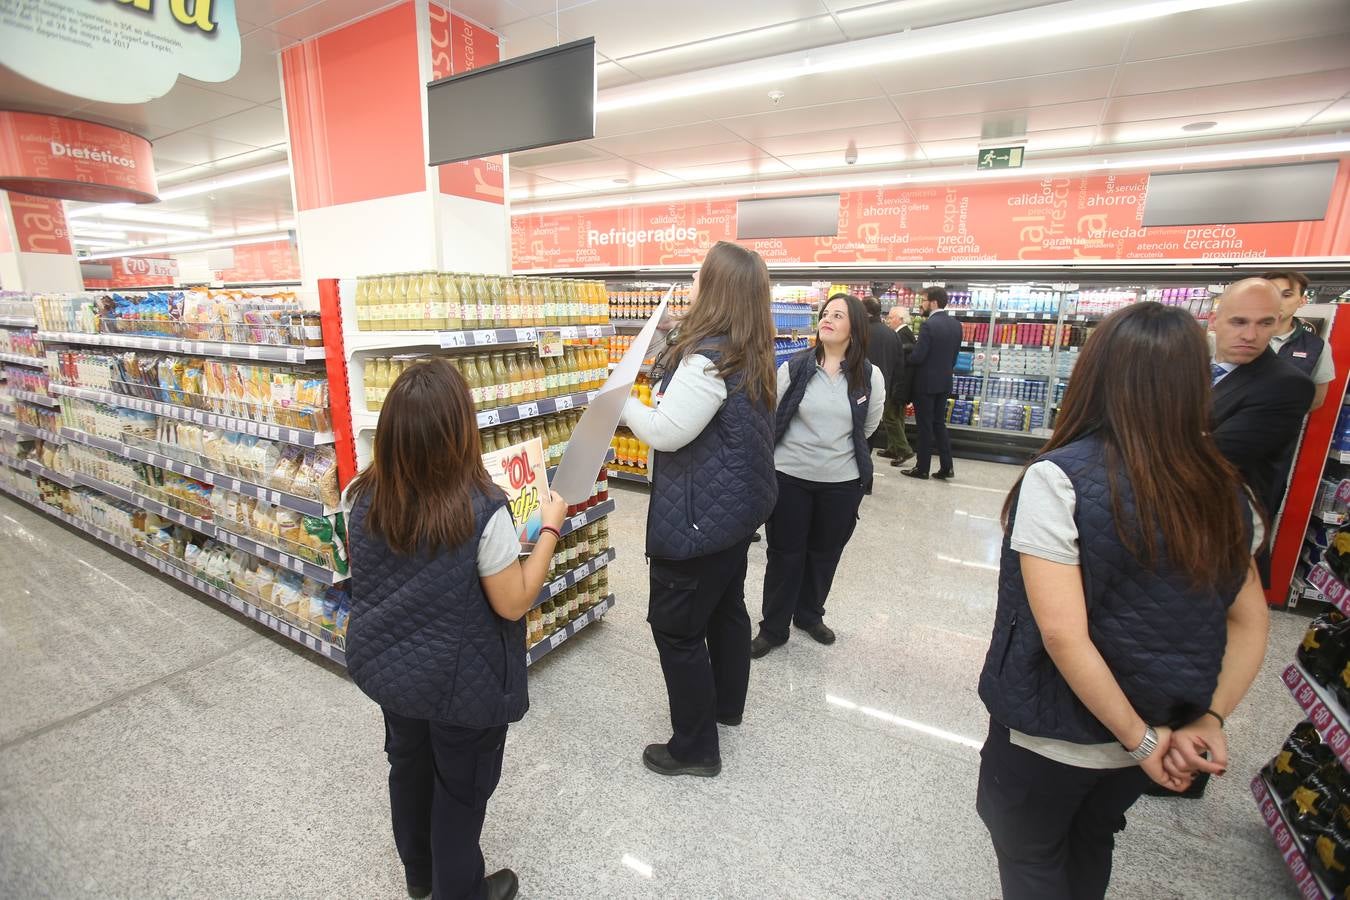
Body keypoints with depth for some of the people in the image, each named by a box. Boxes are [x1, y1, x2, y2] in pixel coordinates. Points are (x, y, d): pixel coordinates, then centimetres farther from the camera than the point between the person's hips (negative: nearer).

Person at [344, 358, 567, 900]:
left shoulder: (365, 496, -13)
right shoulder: (481, 509, -31)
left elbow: (362, 568, 5)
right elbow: (513, 604, -22)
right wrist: (550, 528, -15)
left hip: (385, 667, 6)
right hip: (460, 682, -6)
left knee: (408, 766, 28)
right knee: (461, 788, 19)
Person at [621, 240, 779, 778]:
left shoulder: (710, 356, -24)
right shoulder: (750, 353, 6)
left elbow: (665, 432, -25)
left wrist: (624, 402, -7)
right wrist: (653, 389, 10)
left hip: (699, 514, -10)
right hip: (735, 503, 10)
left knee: (676, 626, 5)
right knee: (726, 607, 24)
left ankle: (695, 748, 22)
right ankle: (727, 705, 46)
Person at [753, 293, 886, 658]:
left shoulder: (871, 376, -5)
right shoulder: (793, 368, -8)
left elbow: (867, 428, 9)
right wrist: (794, 450, 5)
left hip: (842, 481, 2)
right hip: (789, 476, -1)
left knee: (824, 554, 18)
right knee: (784, 554, 9)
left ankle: (810, 615, 42)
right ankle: (773, 628, 26)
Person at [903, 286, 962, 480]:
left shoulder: (929, 325, -18)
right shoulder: (956, 324, 6)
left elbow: (917, 357, -20)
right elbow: (955, 354, 10)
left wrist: (904, 358, -1)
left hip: (926, 383, -7)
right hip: (945, 382, 7)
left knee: (925, 427, 2)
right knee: (939, 424, 15)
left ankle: (922, 468, 12)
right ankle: (946, 466, 15)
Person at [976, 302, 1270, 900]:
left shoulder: (1060, 476, -25)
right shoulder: (1222, 490, -4)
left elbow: (1062, 634, -28)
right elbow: (1250, 624, 2)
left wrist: (1140, 738, -15)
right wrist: (1209, 720, -2)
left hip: (1052, 737, -5)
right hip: (1155, 729, 6)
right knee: (1089, 847, 30)